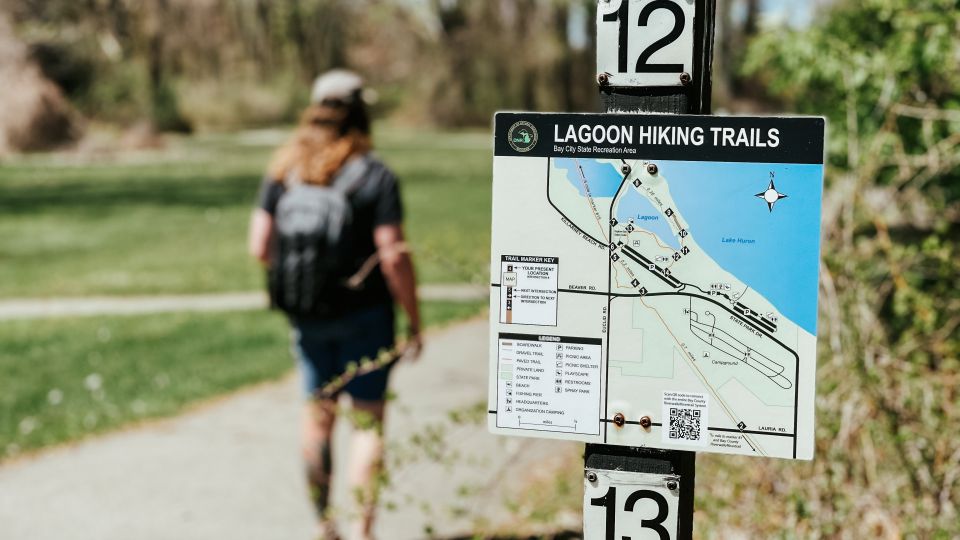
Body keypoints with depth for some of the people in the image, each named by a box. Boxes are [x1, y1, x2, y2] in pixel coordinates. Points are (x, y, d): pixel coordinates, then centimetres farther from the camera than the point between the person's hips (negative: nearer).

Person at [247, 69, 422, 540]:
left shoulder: (283, 171, -1)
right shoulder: (375, 176, -13)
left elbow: (260, 246, -1)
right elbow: (394, 256, -17)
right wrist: (414, 323, -8)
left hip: (307, 314, 4)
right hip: (364, 312, -4)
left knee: (318, 414, 17)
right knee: (368, 418, 4)